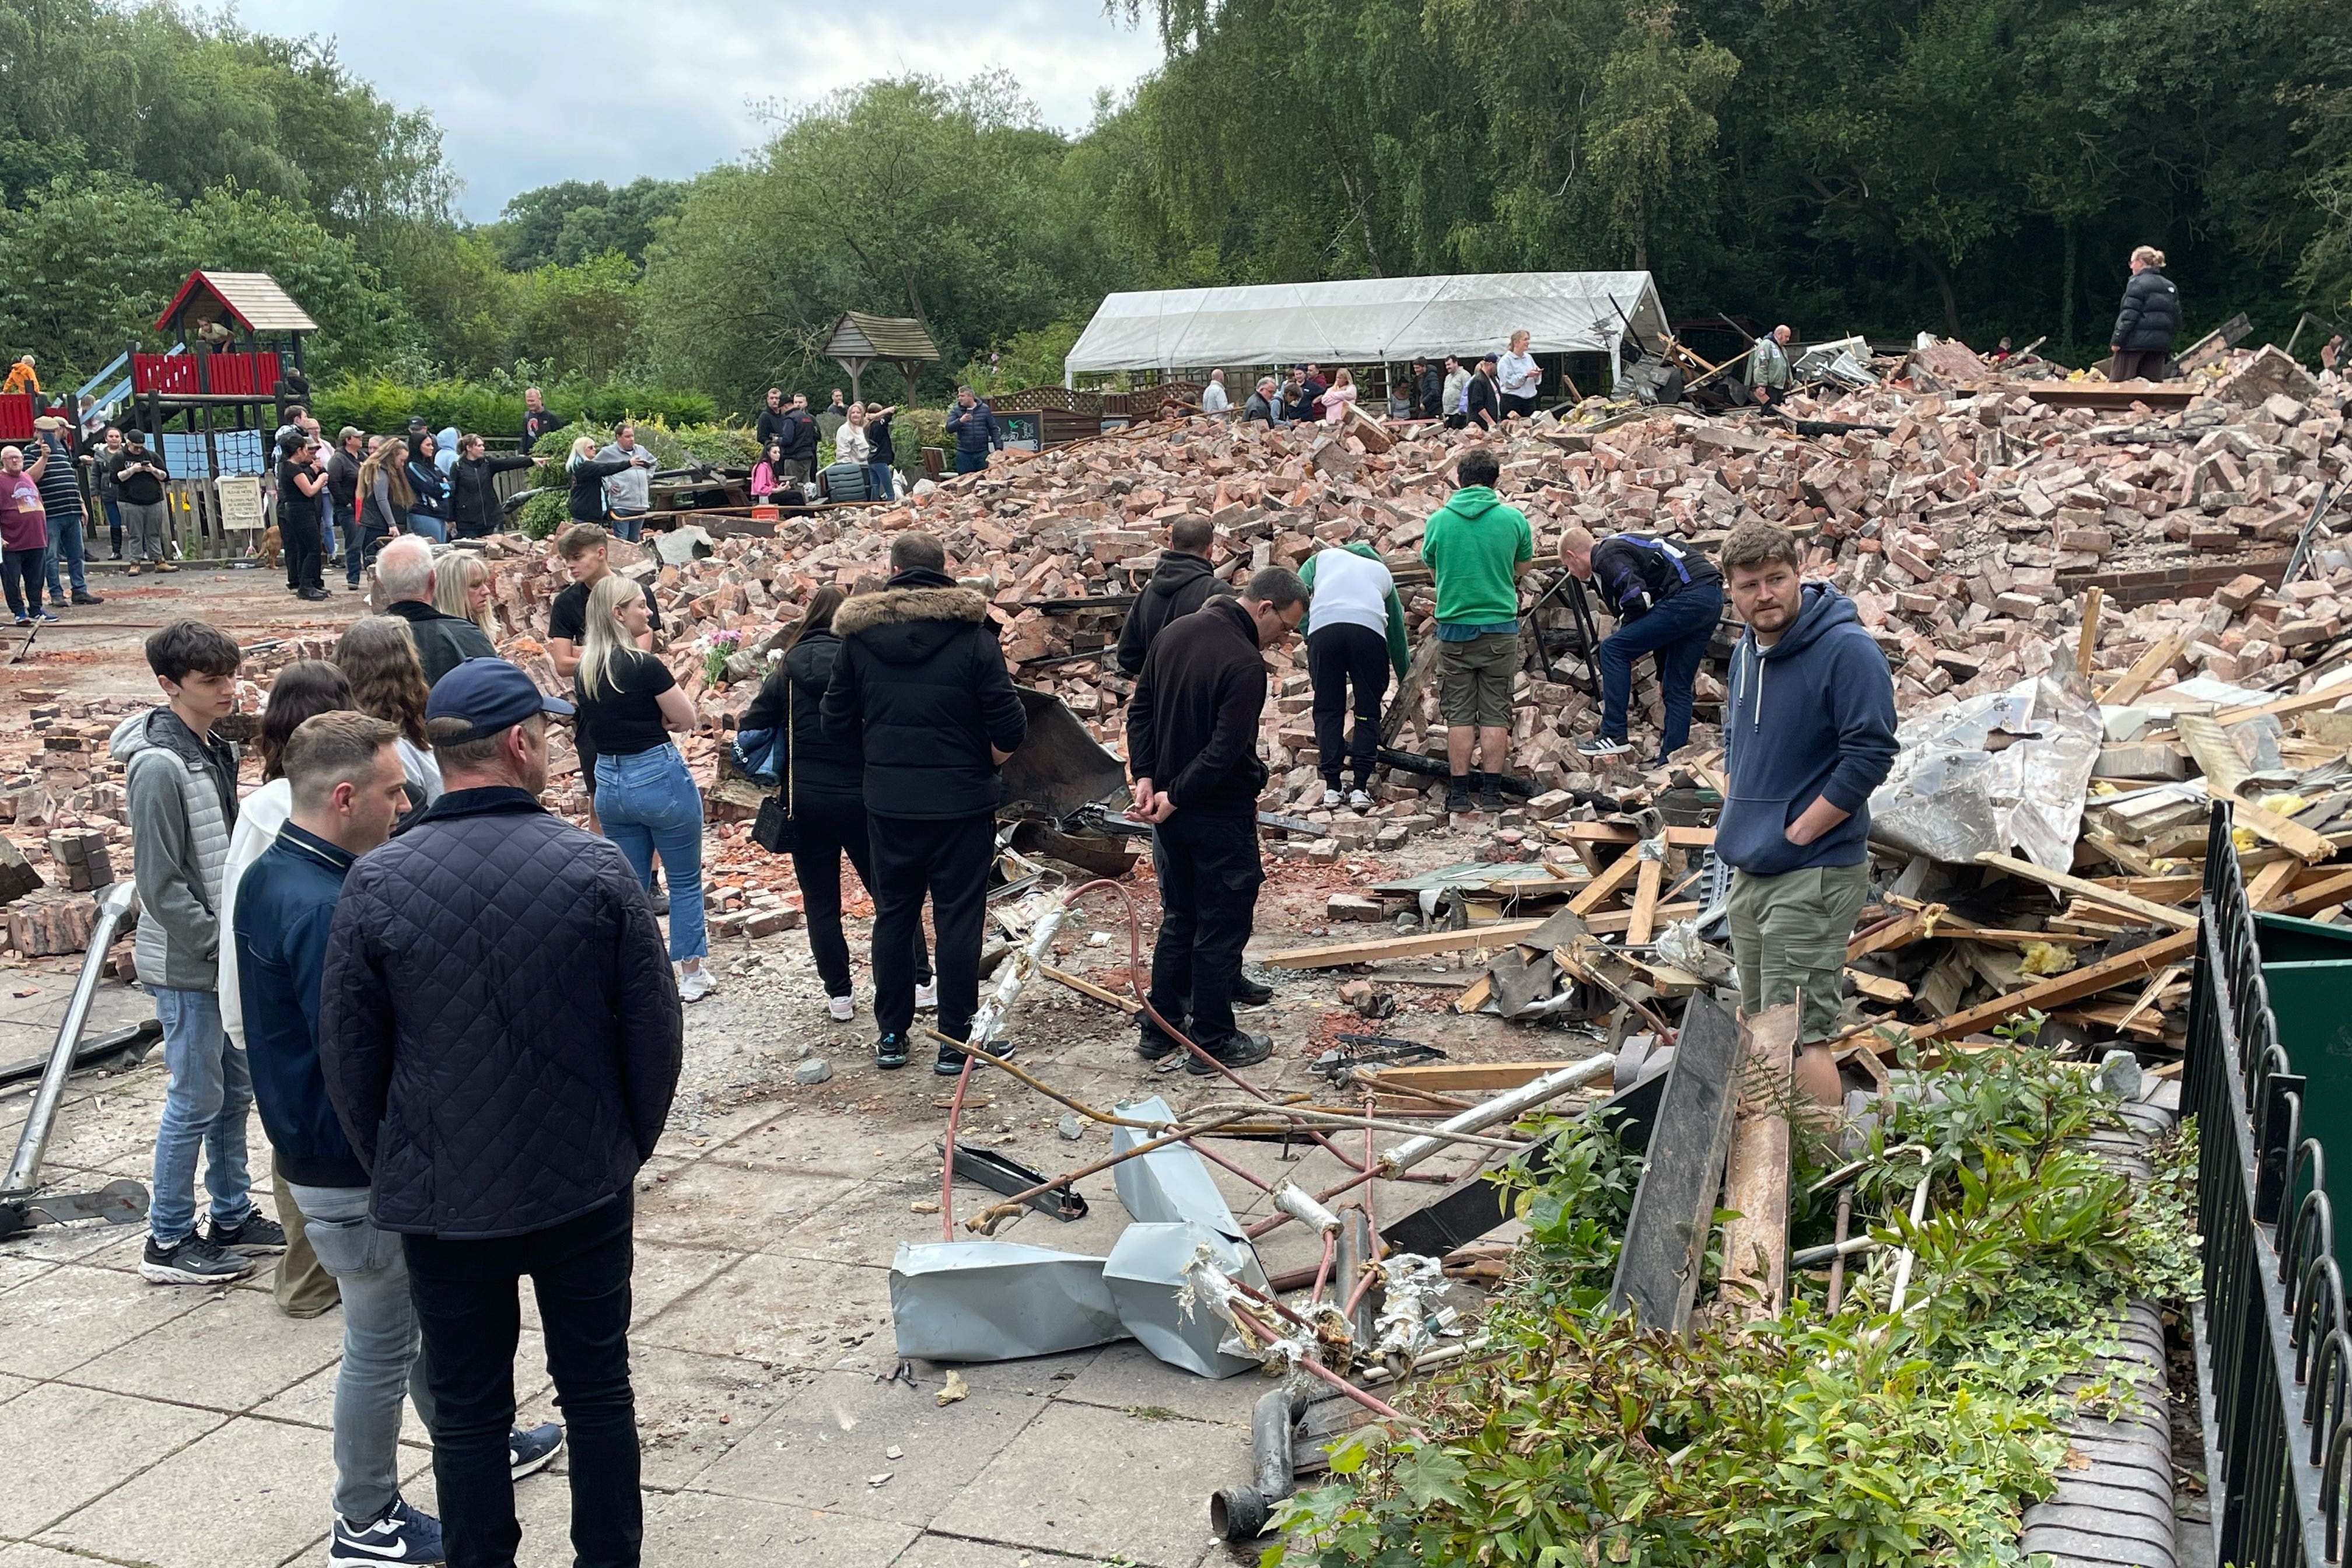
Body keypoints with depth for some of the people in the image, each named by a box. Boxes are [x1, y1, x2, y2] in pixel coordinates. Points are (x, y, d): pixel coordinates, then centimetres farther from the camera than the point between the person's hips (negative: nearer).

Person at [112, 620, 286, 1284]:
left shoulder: (215, 751, 7)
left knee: (234, 1091, 17)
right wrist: (221, 946, -17)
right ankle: (169, 1241, 14)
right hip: (187, 966, -8)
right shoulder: (159, 766, -20)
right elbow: (161, 886, -21)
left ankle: (233, 1217, 30)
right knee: (195, 1101, 1)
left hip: (226, 956, 9)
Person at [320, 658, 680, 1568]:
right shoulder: (595, 869, -13)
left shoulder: (376, 884, -11)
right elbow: (655, 1034, -7)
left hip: (441, 1201, 0)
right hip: (587, 1189, 0)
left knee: (468, 1413, 13)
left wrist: (391, 1172, 12)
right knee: (598, 1392, 15)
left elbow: (348, 1057, -3)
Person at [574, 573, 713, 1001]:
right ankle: (691, 974, 14)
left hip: (609, 782, 6)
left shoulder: (582, 670, 3)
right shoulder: (644, 665, -18)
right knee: (685, 881, 8)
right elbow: (686, 719, -10)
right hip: (659, 777, -6)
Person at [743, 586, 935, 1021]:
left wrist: (782, 766, 11)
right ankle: (921, 984, 11)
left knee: (820, 901, 11)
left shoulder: (790, 667, -2)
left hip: (806, 798, 1)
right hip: (860, 796, -1)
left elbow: (753, 723, -2)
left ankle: (839, 995, 14)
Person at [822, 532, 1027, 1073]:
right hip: (962, 800, -2)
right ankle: (955, 1041, 10)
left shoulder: (860, 636, -1)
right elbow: (1009, 727, -13)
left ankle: (891, 1035, 22)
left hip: (889, 801, 3)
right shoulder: (973, 636, -9)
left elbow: (838, 721, 4)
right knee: (958, 917, 5)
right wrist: (984, 763, 6)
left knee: (893, 915, 15)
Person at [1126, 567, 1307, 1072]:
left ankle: (1159, 1029, 25)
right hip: (1221, 816, -8)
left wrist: (1146, 775, 2)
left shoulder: (1176, 633, 5)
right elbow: (1225, 751, -26)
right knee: (1222, 926, 4)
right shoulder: (1246, 665, -22)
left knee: (1178, 917, 18)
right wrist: (1174, 795, -17)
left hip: (1171, 811, 8)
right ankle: (1213, 1042, 11)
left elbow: (1139, 710, 9)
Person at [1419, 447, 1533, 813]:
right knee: (1495, 713, 6)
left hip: (1454, 628, 1)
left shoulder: (1438, 521, -4)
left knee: (1459, 714, 7)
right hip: (1500, 627, 0)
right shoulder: (1514, 519, -5)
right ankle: (1492, 791, 6)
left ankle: (1459, 791, 7)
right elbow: (1521, 568, 10)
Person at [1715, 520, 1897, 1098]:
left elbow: (1870, 755, -20)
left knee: (1799, 1035, -10)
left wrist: (1796, 833, -16)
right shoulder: (1746, 652, 11)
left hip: (1815, 874, -9)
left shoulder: (1847, 650, -15)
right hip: (1748, 873, 9)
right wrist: (1735, 818, 10)